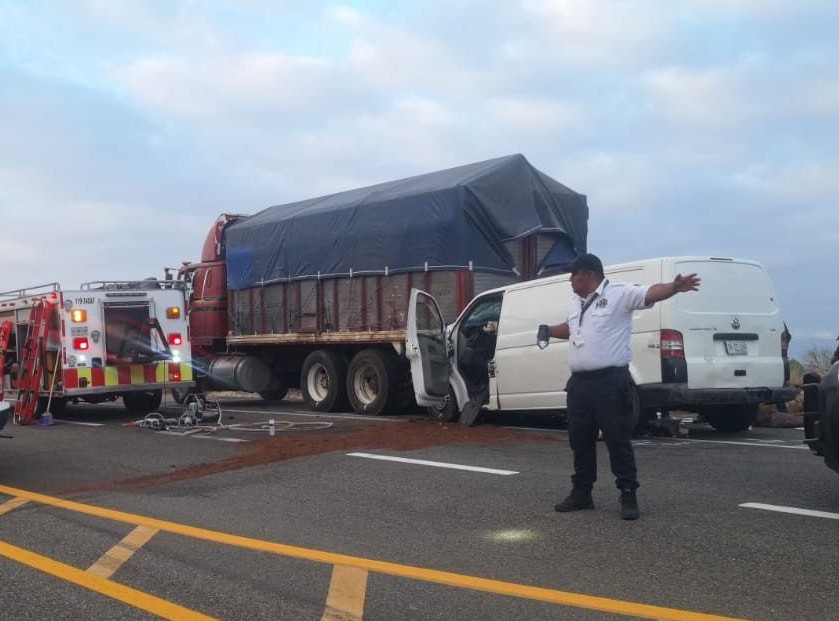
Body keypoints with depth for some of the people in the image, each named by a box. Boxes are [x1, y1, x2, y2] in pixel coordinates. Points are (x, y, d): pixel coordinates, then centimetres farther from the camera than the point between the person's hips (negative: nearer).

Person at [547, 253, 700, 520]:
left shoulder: (620, 293, -7)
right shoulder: (576, 302, 18)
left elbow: (651, 292, -23)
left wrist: (675, 287, -39)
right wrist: (548, 331, 29)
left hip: (610, 381, -8)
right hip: (579, 382, 8)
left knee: (618, 441, -3)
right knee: (580, 441, 14)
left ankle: (628, 496, 5)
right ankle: (582, 493, 26)